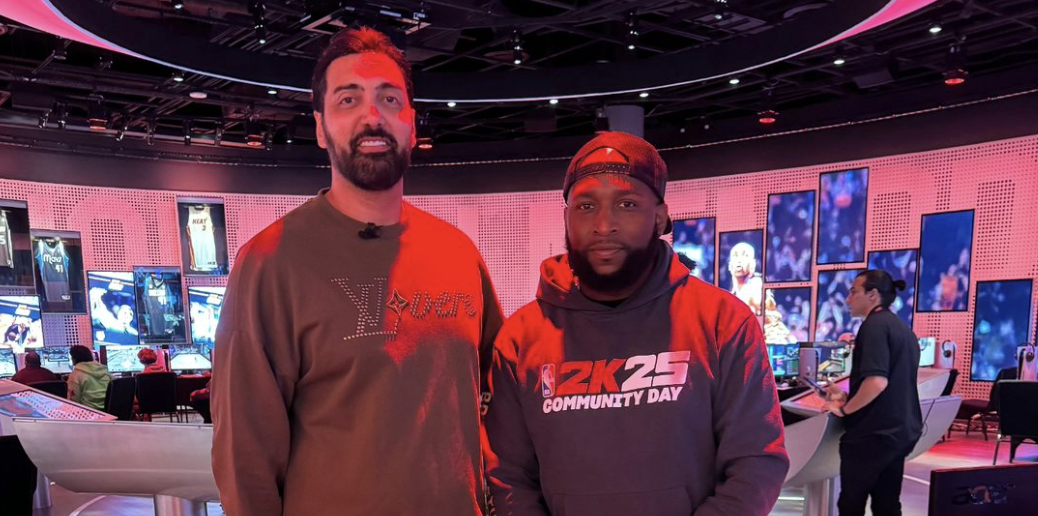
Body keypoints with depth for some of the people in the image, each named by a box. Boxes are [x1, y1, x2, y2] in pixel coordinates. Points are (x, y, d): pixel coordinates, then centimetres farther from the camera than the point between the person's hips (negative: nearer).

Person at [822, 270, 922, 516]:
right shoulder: (904, 329, 14)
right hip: (901, 431, 9)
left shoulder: (875, 325, -14)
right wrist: (848, 397, 20)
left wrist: (844, 409, -13)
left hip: (873, 432, -9)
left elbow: (877, 381, -26)